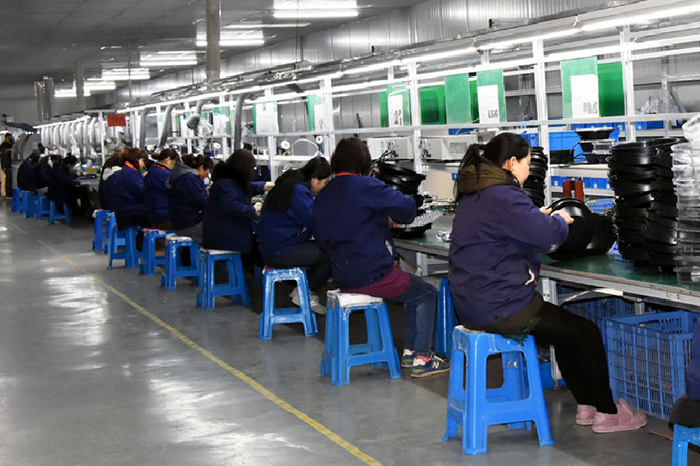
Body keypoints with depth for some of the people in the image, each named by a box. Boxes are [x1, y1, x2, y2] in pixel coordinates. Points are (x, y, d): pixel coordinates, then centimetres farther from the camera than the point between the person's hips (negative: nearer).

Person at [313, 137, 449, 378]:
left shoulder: (322, 196, 8)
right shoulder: (365, 186, -15)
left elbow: (321, 237, 17)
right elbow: (406, 207, -17)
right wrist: (393, 218, 5)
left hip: (343, 277, 8)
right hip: (371, 275, -8)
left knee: (412, 289, 27)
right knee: (427, 294, 9)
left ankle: (410, 352, 26)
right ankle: (421, 358, 5)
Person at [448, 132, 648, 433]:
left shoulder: (473, 196, 12)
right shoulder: (501, 196, -21)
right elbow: (549, 234, -25)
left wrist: (540, 218, 14)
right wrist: (560, 220, -3)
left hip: (474, 304, 11)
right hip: (499, 308, -10)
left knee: (565, 329, 26)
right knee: (587, 333, 3)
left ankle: (586, 406, 31)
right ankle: (607, 413, 16)